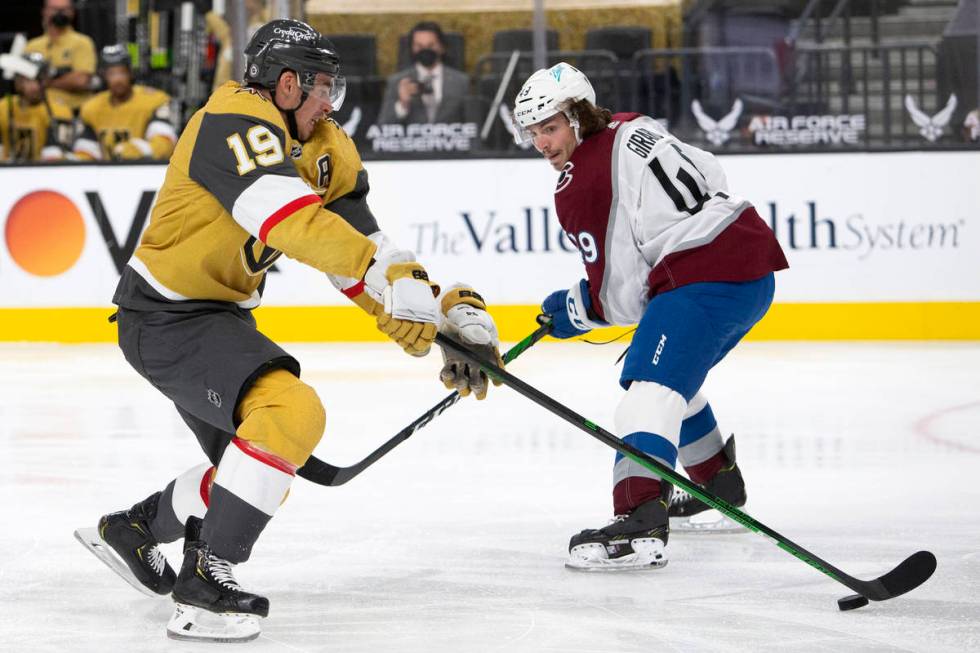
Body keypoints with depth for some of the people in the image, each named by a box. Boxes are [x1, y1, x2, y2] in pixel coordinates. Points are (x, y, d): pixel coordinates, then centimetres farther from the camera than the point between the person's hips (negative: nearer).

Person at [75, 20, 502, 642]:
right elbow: (295, 224, -36)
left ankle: (131, 527, 36)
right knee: (291, 411, -28)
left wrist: (452, 313, -1)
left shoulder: (313, 151, 10)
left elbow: (357, 245, 8)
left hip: (217, 316, 10)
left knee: (262, 461, 18)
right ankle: (206, 579, -24)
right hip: (165, 318, -10)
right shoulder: (238, 123, -21)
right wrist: (393, 273, -43)